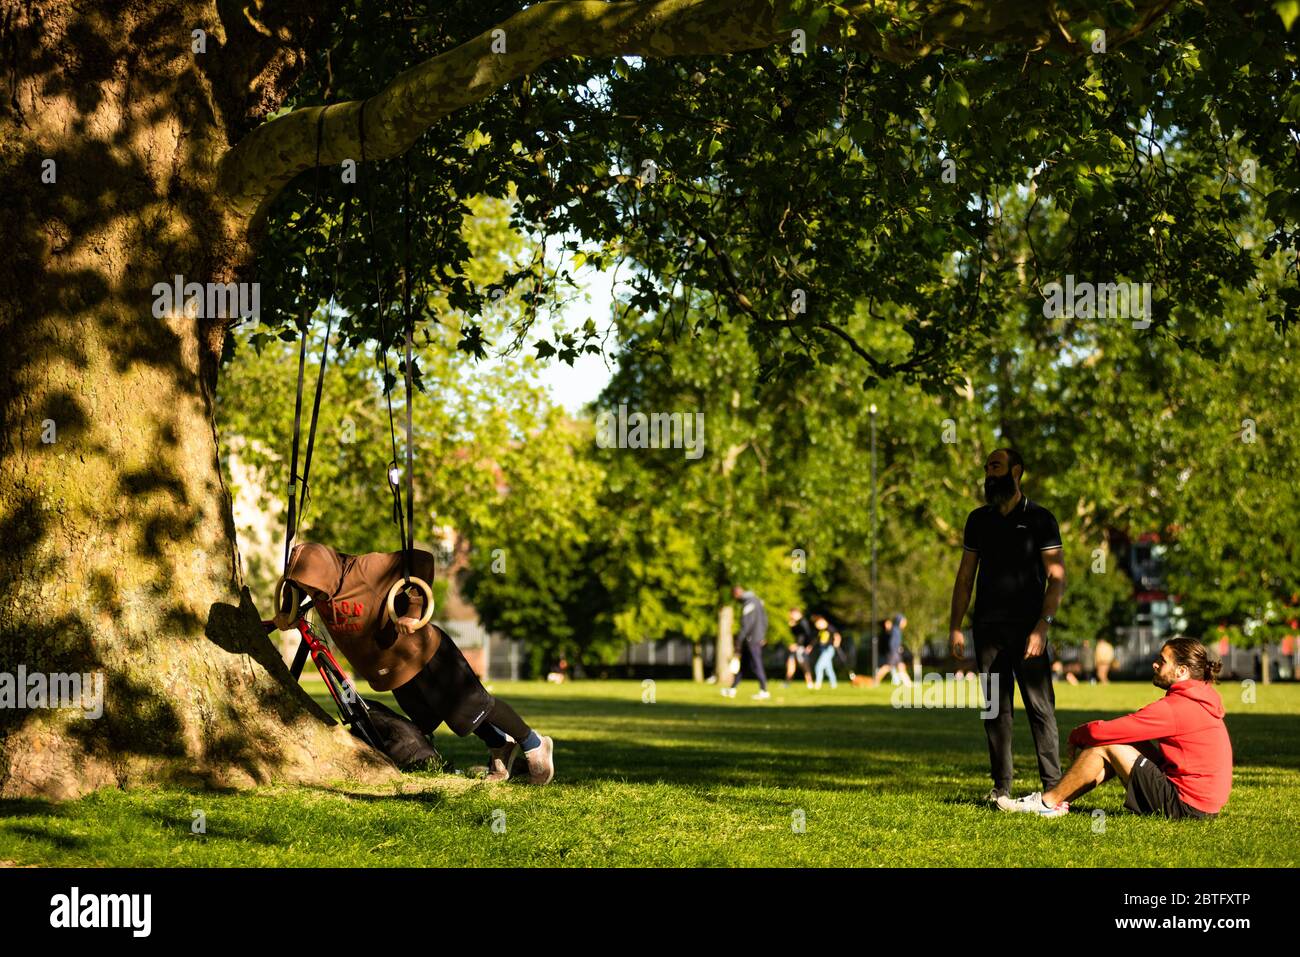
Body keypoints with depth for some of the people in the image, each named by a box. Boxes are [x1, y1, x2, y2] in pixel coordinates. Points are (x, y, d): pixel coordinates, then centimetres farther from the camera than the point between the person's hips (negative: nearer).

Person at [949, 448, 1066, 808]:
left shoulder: (1039, 519, 0)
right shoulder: (978, 519, 14)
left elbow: (1057, 578, -4)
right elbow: (965, 576, 16)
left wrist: (1042, 626, -15)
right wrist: (955, 626, 7)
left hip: (1026, 628, -4)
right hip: (987, 628, 4)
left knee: (1040, 706, -7)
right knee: (995, 708, 5)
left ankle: (1053, 787, -5)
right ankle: (1001, 787, 8)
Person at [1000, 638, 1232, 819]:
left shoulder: (1175, 707, -19)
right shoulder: (1203, 697, 10)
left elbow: (1102, 732, -17)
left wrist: (1076, 736, 4)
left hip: (1186, 805, -9)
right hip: (1207, 802, 9)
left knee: (1103, 746, -5)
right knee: (1126, 744, 17)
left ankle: (1047, 802, 8)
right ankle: (1056, 798, 18)